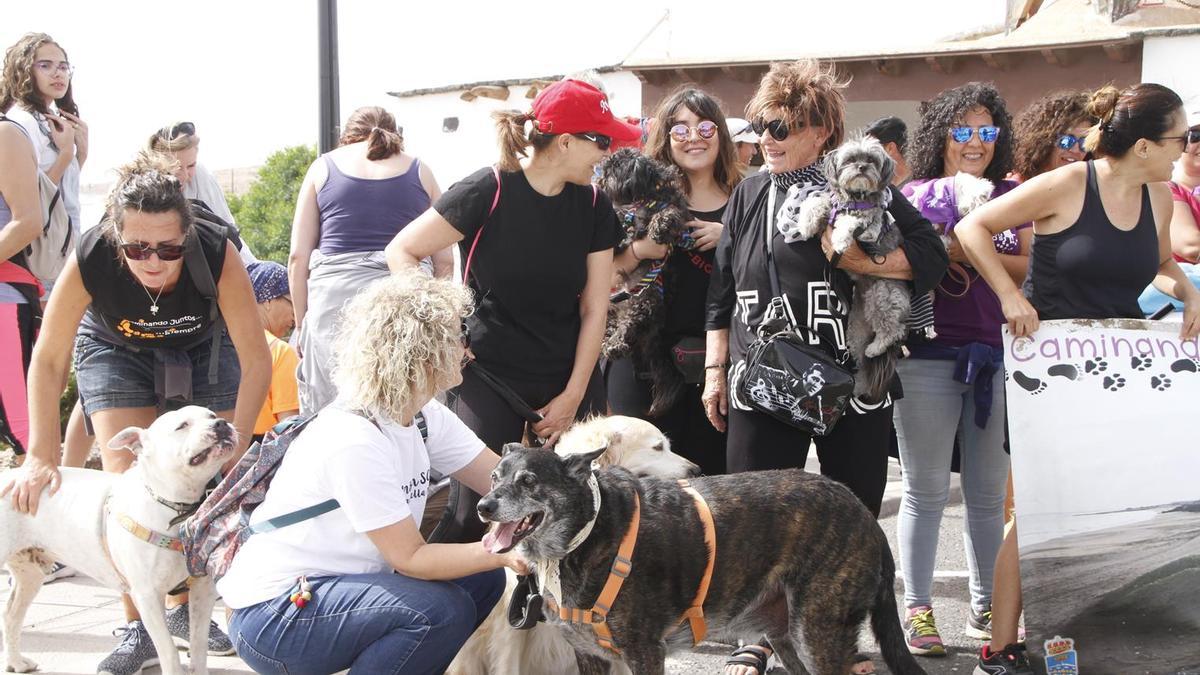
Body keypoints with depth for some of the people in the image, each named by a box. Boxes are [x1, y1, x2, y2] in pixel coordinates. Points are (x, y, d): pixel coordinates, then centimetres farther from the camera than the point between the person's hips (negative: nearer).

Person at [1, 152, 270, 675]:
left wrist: (234, 447, -33)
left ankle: (184, 607, 18)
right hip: (115, 348, 0)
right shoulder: (89, 260, -37)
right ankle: (138, 627, -6)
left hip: (202, 348, 1)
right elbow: (49, 361, -24)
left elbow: (256, 359, -29)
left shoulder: (217, 255, -38)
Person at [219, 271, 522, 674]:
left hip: (340, 584, 9)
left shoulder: (425, 416, 2)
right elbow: (410, 557, -21)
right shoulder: (354, 441, -25)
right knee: (442, 609, -26)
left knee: (482, 580, 1)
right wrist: (501, 551, -31)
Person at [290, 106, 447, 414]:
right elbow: (444, 261, 10)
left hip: (335, 298, 0)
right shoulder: (419, 171, 14)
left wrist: (302, 323, 14)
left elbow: (298, 258, 8)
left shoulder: (324, 166, 14)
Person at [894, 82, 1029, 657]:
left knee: (989, 492, 10)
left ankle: (985, 608, 21)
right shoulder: (913, 196, 3)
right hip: (927, 356, -3)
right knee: (926, 491, 2)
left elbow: (1033, 266, -1)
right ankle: (917, 610, 11)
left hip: (997, 356, 3)